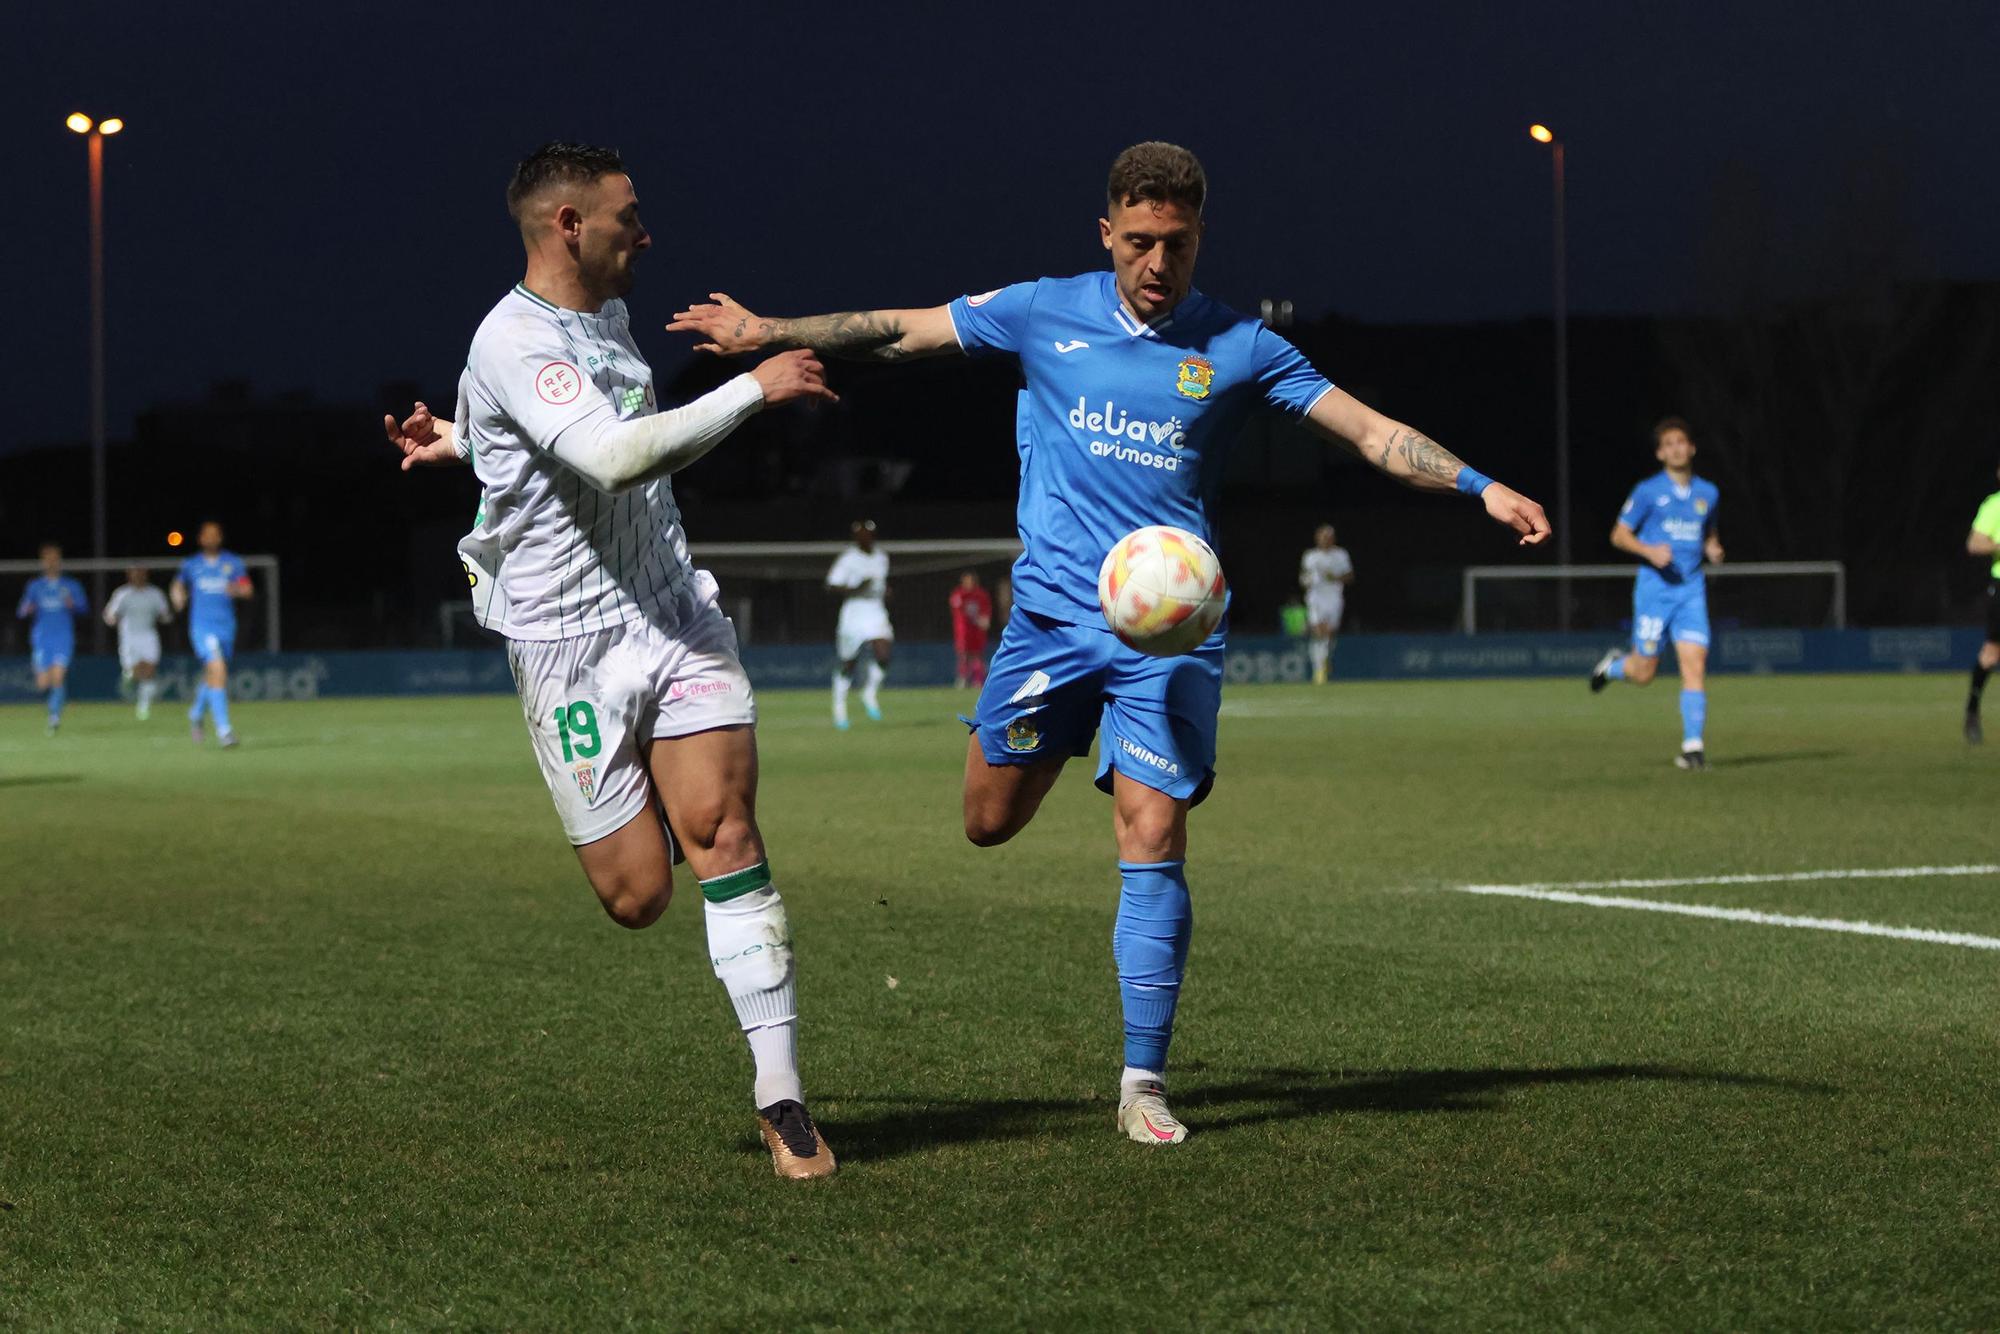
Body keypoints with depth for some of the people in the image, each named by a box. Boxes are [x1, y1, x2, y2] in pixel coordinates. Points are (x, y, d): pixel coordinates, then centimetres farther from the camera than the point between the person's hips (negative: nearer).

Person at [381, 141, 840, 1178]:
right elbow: (616, 457, -31)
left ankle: (780, 1098, -10)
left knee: (724, 832, -11)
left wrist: (468, 442, 25)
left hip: (675, 616, 6)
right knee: (637, 897, -3)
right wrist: (754, 390, -26)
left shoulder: (606, 315, 11)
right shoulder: (513, 341, -17)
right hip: (568, 644, -6)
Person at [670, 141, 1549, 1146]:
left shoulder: (1237, 348, 2)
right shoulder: (1044, 315, 4)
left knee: (1152, 838, -11)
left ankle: (1143, 1081, -4)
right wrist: (771, 335, 3)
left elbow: (1369, 431, 4)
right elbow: (901, 333, 9)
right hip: (1053, 610, 2)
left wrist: (1480, 487, -6)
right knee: (990, 821, 5)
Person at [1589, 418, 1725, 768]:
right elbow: (1619, 535, 0)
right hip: (1654, 585, -3)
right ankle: (1614, 664, 37)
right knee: (1643, 672, 1)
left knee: (1695, 665, -10)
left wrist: (1713, 550, 3)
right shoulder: (1648, 491, -2)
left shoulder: (1707, 493, 10)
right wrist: (1649, 551, -17)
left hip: (1691, 588, 3)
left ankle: (1693, 745, -9)